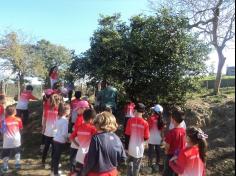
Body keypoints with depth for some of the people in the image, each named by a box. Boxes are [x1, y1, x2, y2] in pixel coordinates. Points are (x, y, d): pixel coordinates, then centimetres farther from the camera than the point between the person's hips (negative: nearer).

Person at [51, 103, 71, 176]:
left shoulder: (58, 118, 3)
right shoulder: (65, 120, -21)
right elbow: (64, 133, -23)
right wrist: (68, 138, -8)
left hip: (55, 139, 8)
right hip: (61, 141, -8)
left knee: (55, 155, 23)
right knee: (57, 156, 6)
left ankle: (53, 169, 41)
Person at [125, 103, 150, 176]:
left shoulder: (130, 120, -12)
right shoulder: (145, 123, -13)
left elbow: (127, 134, -9)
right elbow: (146, 137, -7)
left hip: (131, 148, 1)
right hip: (139, 149, -1)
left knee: (130, 165, 22)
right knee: (136, 167, 15)